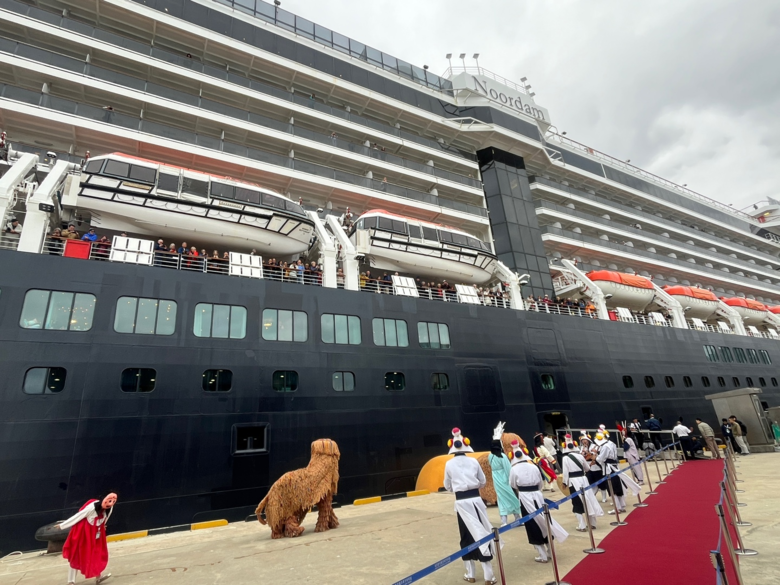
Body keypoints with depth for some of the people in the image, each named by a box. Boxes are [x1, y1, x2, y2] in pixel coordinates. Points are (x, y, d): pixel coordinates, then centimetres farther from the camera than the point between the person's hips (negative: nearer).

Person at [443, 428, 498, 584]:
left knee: (466, 536, 10)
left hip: (461, 502, 0)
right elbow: (483, 482, 9)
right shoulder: (474, 461, 0)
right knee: (482, 533, 6)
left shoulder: (449, 464, -2)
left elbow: (447, 486, 8)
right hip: (476, 499, 1)